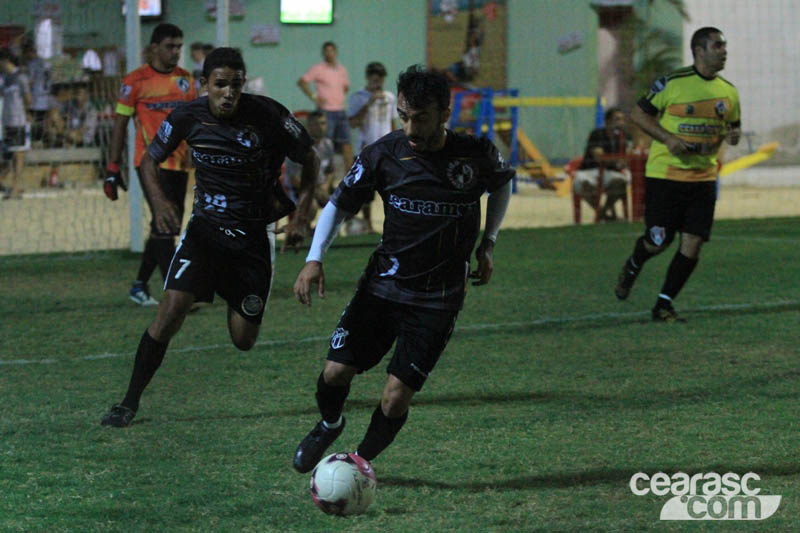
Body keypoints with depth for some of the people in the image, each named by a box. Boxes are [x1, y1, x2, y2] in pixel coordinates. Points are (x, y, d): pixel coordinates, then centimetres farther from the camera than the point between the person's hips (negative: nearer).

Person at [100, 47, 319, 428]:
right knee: (172, 308, -19)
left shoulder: (269, 116, -14)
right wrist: (159, 200, -11)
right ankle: (130, 402, -9)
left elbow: (309, 160, 1)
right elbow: (150, 159, 7)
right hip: (206, 226, 1)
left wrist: (301, 212, -8)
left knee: (243, 340, 0)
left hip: (254, 235, 0)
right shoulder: (188, 118, -9)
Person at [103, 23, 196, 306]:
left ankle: (140, 286, 22)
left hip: (179, 164, 6)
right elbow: (120, 125, -1)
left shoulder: (185, 79, 12)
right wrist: (112, 169, -4)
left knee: (168, 226, 9)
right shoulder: (136, 81, -4)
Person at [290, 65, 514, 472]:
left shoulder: (477, 155, -9)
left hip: (438, 300, -1)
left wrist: (487, 244, 8)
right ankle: (329, 425, 30)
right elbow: (339, 204, 3)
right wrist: (314, 259, -11)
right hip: (384, 283, 2)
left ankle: (361, 461, 20)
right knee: (336, 370, -6)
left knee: (395, 400, -9)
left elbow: (501, 185, 15)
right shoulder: (384, 155, -9)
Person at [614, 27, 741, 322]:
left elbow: (733, 125, 21)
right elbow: (638, 114, -3)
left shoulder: (728, 91, 7)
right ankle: (632, 267, 33)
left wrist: (733, 134, -4)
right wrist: (668, 139, -16)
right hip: (665, 174, -4)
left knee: (692, 245, -4)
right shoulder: (672, 83, -10)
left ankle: (664, 305, 9)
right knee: (658, 242, -2)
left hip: (703, 177, 4)